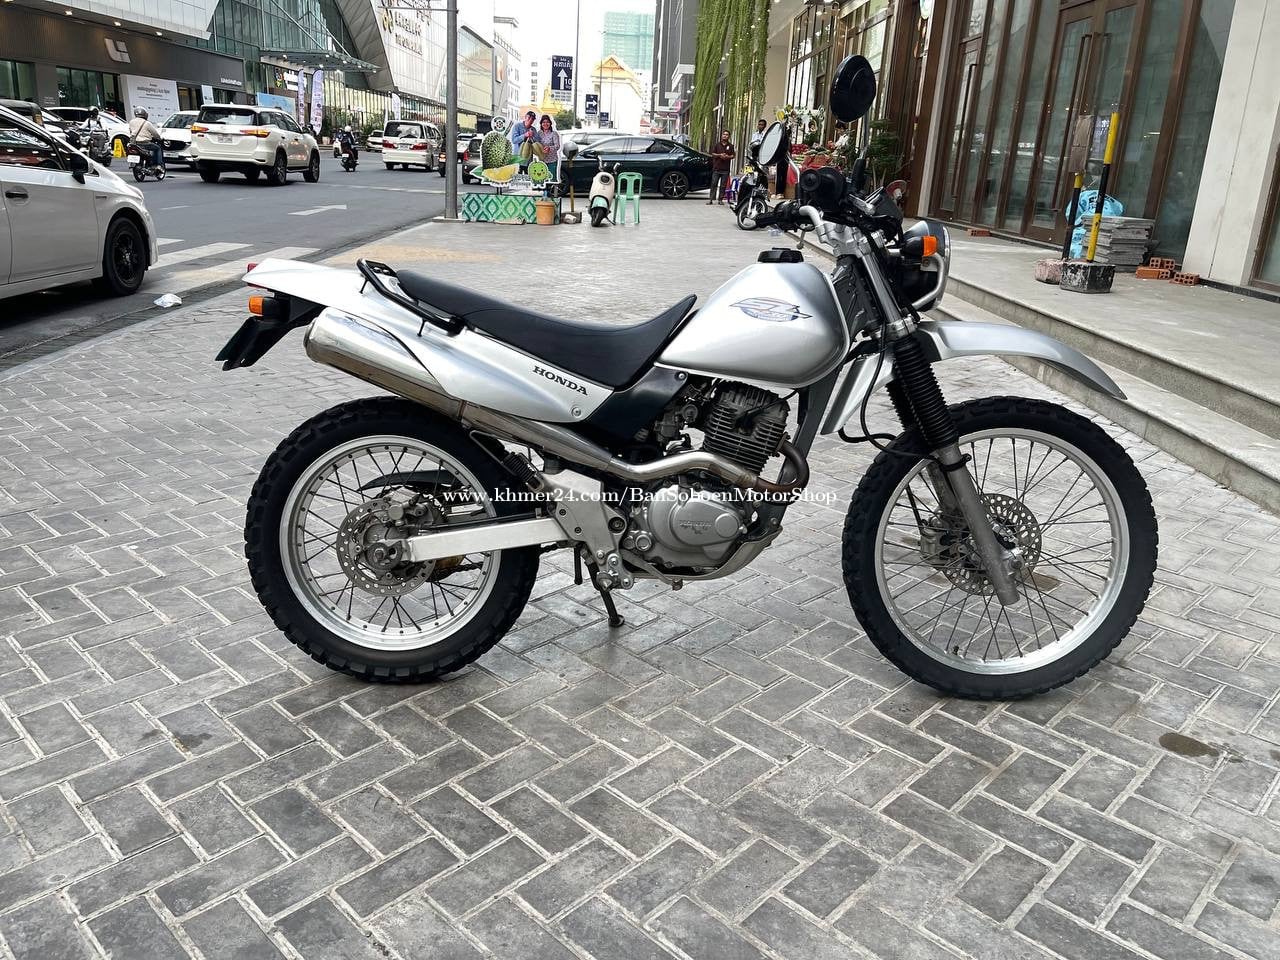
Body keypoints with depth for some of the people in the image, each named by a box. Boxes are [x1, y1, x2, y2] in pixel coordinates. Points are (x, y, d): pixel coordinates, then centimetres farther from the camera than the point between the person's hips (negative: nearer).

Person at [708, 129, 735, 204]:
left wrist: (728, 157, -12)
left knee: (723, 185, 1)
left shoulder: (730, 146, 8)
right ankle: (711, 199, -6)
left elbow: (733, 155, 7)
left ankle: (720, 199, 7)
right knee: (714, 184, -5)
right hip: (716, 168, 0)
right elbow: (713, 154, 9)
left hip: (725, 169, 0)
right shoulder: (717, 145, 10)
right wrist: (719, 155, -7)